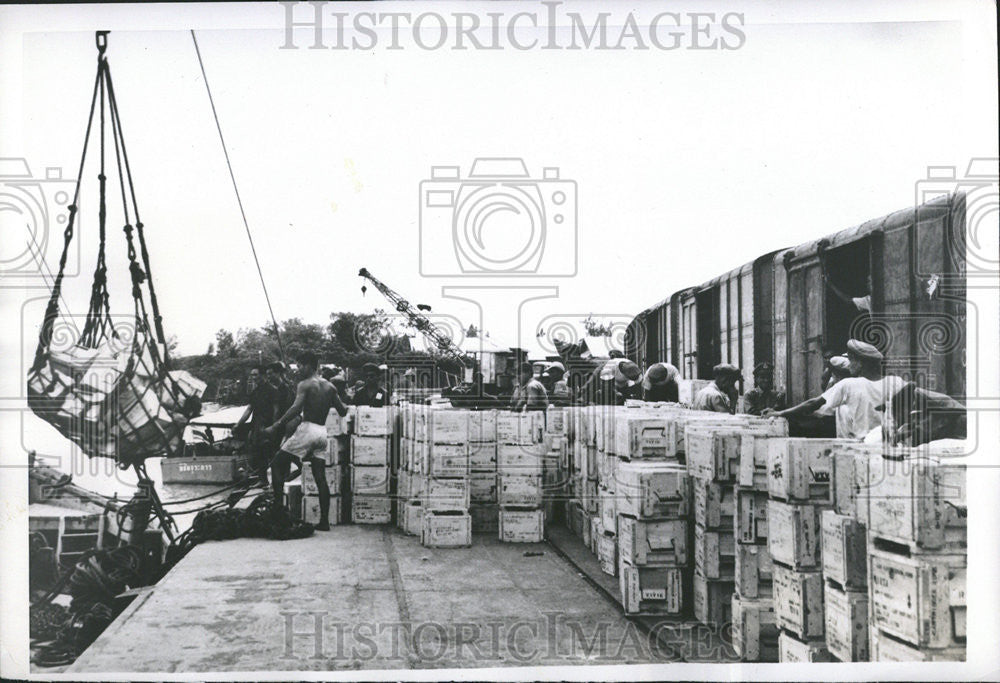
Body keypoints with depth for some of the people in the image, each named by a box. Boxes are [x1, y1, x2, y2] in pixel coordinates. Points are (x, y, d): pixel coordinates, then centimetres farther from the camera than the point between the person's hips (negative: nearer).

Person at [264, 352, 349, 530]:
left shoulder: (305, 384, -6)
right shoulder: (330, 387, 12)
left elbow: (296, 408, -19)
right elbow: (342, 411, 15)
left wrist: (275, 426, -18)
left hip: (307, 429, -6)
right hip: (322, 432, 6)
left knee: (277, 463, 5)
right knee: (320, 477, 6)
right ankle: (324, 520, 3)